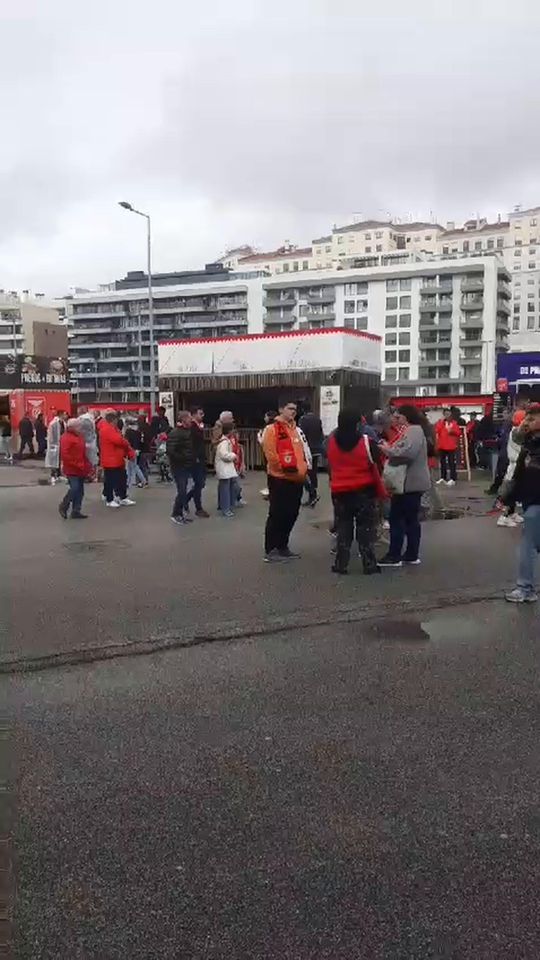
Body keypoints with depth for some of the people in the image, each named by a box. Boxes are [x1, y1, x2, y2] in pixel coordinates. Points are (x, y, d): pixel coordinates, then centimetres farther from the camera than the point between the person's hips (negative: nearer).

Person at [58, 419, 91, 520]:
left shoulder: (79, 437, 15)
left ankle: (76, 511, 15)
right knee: (74, 489, -12)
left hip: (80, 469, 9)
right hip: (71, 469, -9)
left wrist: (87, 465, 14)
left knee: (80, 491, 9)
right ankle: (63, 506, 10)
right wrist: (76, 464, -22)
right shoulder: (66, 438, -12)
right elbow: (65, 455, -20)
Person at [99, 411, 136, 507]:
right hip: (110, 461, -10)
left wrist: (130, 452, 4)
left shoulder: (113, 428, 16)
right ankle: (109, 500, 9)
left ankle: (123, 498, 21)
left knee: (122, 479, 14)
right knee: (110, 481, 0)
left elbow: (121, 440, 15)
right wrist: (127, 445, -5)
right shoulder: (107, 429, -18)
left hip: (118, 460, 10)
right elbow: (119, 440, -26)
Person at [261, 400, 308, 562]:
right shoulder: (272, 429, -9)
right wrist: (285, 468, -17)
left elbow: (302, 451, 22)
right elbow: (270, 453, -18)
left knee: (291, 514, 12)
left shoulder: (296, 429, 17)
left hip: (296, 480, 8)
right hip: (280, 479, -8)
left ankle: (282, 547, 24)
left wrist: (303, 469, 9)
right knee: (276, 515, -4)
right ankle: (270, 550, 4)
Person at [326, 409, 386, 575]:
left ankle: (340, 564, 13)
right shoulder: (366, 442, -14)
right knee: (366, 529, 7)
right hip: (364, 492, -3)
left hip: (339, 492, 3)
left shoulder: (331, 442, -3)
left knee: (343, 529, 13)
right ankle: (369, 564, 9)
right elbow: (377, 467, -6)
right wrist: (380, 490, 7)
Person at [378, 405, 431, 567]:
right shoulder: (413, 430, 18)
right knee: (411, 518, 13)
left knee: (397, 518, -5)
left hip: (409, 482, -11)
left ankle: (394, 556, -1)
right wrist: (389, 448, 2)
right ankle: (411, 555, 19)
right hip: (414, 482, 11)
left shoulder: (413, 430, -15)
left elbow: (408, 452, -29)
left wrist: (388, 450, -18)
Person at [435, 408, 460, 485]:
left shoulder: (454, 422, 3)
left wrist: (452, 431, -18)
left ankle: (452, 479, -8)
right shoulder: (440, 422, 5)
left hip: (451, 446, -3)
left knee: (452, 462, -6)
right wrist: (442, 421, -14)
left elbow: (458, 432, 1)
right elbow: (437, 430, -12)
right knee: (442, 462, 11)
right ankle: (443, 478, 20)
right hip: (442, 446, 3)